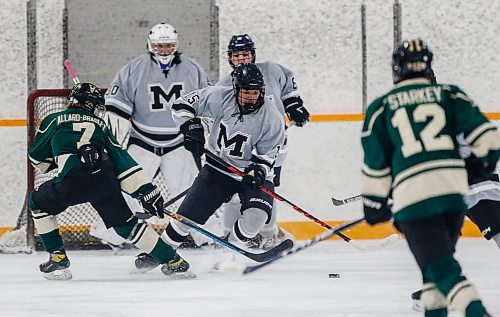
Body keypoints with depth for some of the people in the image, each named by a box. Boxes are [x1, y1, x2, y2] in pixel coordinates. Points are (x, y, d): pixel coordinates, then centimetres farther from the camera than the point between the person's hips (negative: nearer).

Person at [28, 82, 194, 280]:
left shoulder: (54, 120, 24)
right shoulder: (100, 126, 28)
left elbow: (37, 157, 29)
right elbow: (122, 160, 20)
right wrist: (146, 190, 16)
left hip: (72, 179, -2)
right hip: (105, 180, 2)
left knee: (38, 203, 25)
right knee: (125, 223, 17)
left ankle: (57, 258, 19)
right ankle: (174, 261, 15)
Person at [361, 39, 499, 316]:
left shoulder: (381, 107, 9)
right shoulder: (449, 94, 13)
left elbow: (375, 164, 9)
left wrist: (374, 203, 20)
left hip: (412, 194, -3)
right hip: (454, 188, 3)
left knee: (439, 264, -7)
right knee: (439, 256, 24)